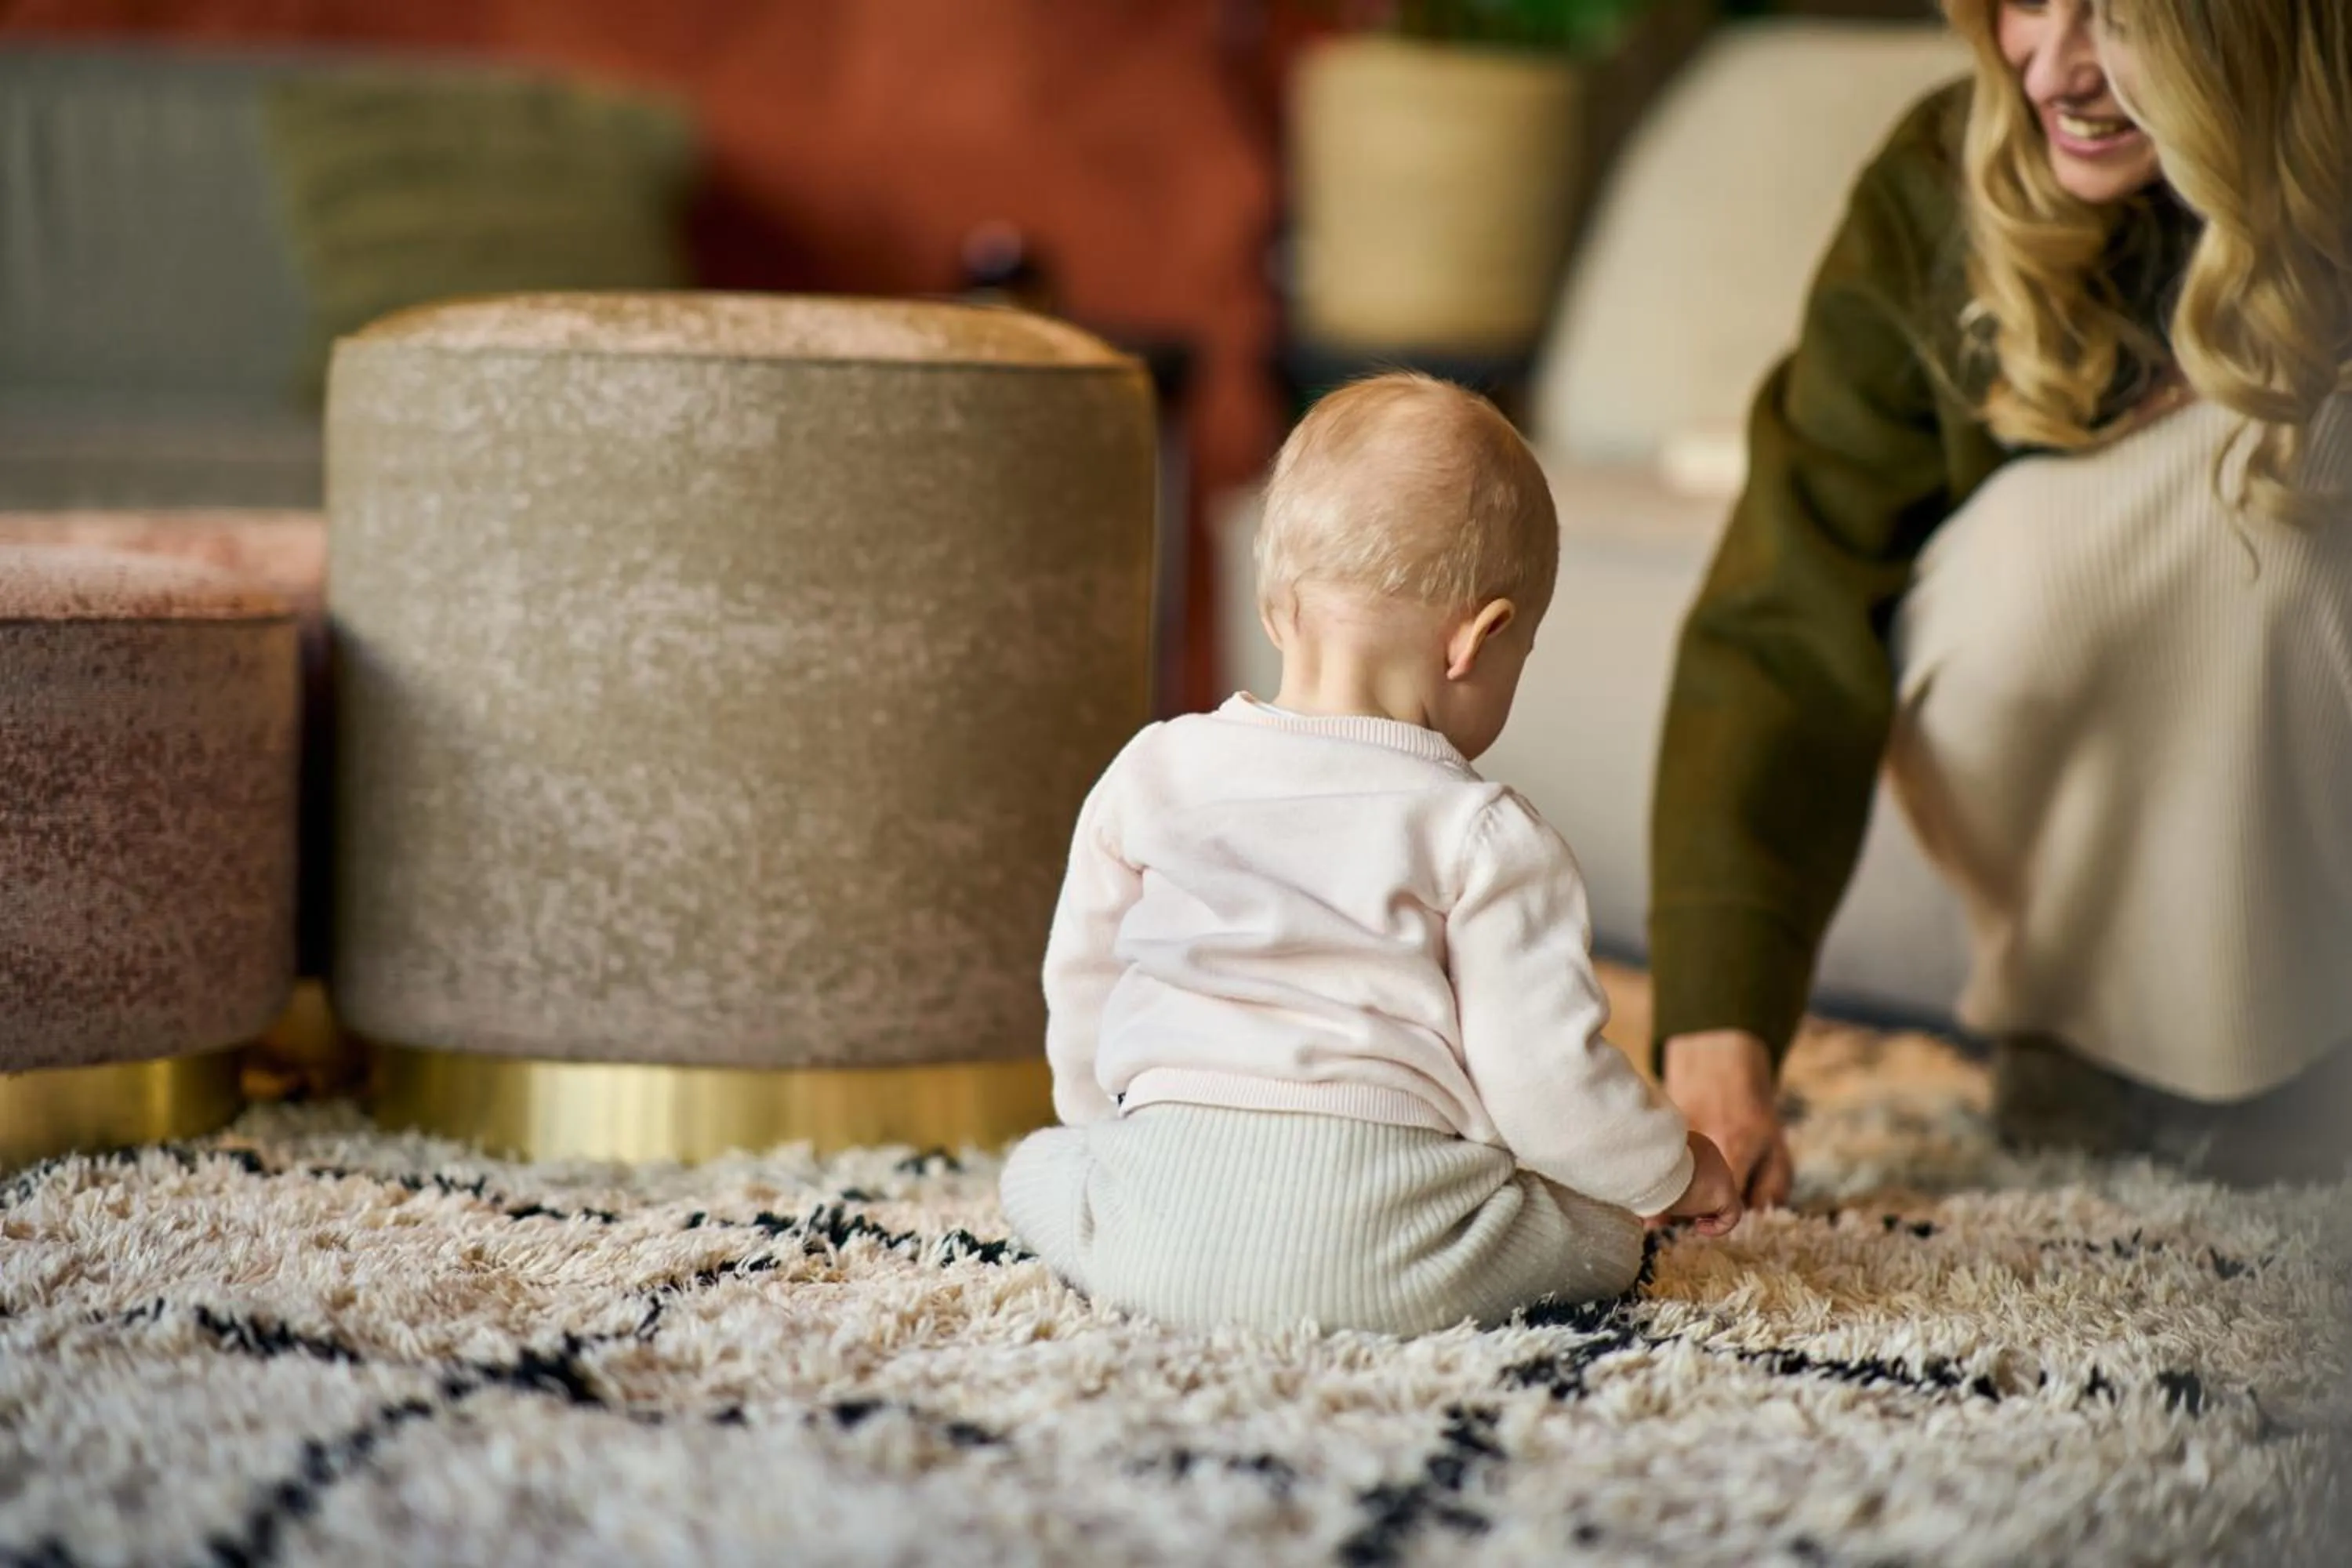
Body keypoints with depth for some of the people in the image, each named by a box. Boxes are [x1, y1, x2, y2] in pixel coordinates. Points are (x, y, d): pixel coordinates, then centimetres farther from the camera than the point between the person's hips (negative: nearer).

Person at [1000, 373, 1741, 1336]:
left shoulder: (1150, 776, 11)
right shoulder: (1487, 839, -1)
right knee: (1603, 1232, 17)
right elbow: (1546, 1081, -3)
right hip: (1384, 1256, -2)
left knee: (1039, 1165, 30)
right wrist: (1673, 1173, 16)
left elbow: (1079, 992, 21)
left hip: (1161, 1236, 3)